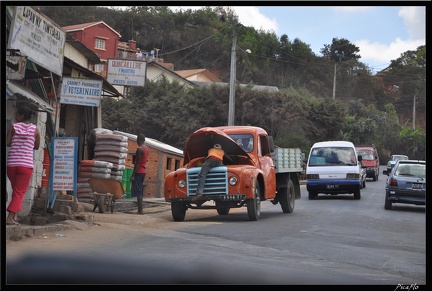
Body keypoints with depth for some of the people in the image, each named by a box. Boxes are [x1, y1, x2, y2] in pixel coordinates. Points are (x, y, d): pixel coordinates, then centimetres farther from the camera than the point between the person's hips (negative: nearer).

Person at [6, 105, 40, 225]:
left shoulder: (13, 127, 0)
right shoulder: (35, 129, 2)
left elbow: (7, 143, -4)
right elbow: (36, 146, 9)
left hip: (11, 164, 1)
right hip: (26, 164, -1)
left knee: (16, 190, 20)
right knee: (19, 192, 0)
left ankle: (15, 216, 14)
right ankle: (11, 217, -13)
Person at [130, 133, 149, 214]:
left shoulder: (139, 149, -15)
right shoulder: (146, 148, 12)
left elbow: (137, 163, -18)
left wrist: (133, 175, -17)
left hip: (138, 172, -9)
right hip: (143, 171, 9)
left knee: (138, 192, -8)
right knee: (140, 192, 13)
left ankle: (140, 210, -11)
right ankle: (140, 210, 14)